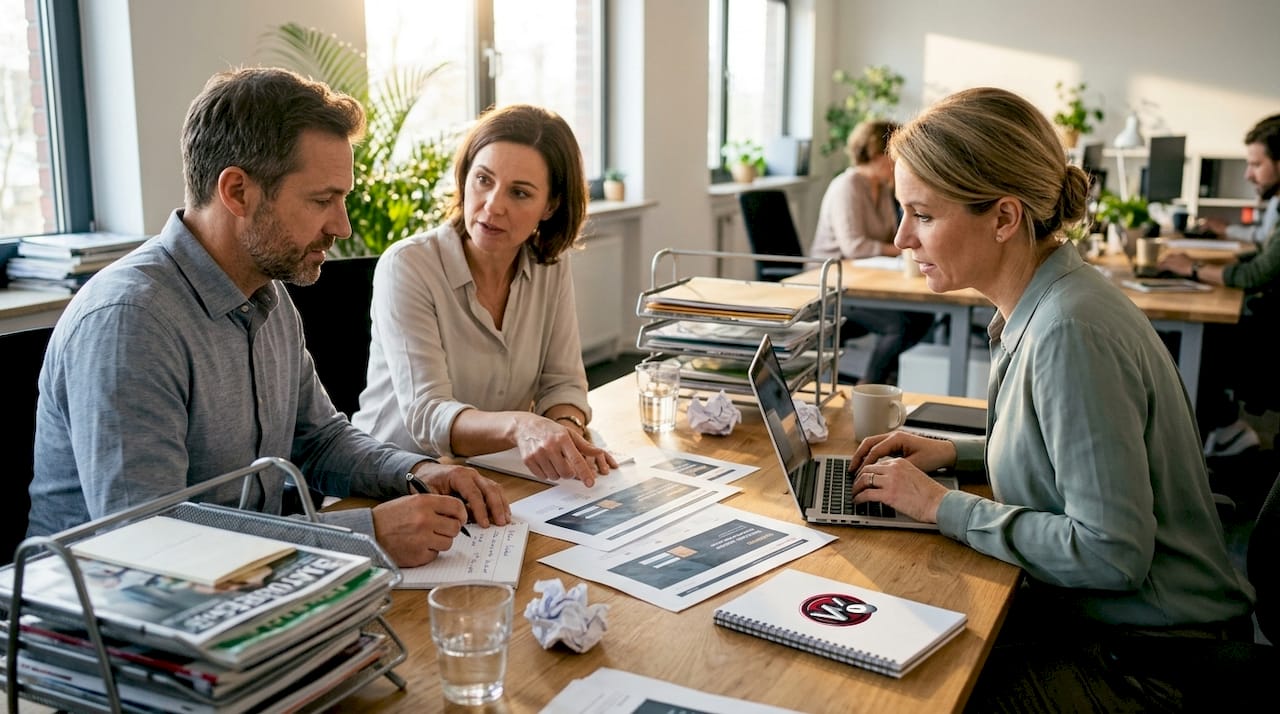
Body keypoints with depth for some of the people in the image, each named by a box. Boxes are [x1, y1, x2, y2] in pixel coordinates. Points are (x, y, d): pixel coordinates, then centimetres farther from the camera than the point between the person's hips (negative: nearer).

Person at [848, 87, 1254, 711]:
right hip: (1083, 612, 8)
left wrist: (942, 506, -19)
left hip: (1149, 657, -8)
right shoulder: (1034, 310, 2)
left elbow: (1112, 553, -27)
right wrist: (953, 453, 5)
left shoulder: (1073, 332, -27)